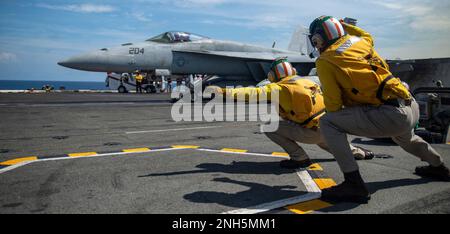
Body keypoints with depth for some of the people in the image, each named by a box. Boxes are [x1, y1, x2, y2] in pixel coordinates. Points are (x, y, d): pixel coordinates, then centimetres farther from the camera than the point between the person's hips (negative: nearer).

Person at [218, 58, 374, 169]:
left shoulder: (279, 88, -6)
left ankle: (299, 157, -3)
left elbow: (254, 93, -14)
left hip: (313, 132, -8)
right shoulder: (307, 81, 16)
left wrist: (226, 92, -13)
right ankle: (355, 151, 36)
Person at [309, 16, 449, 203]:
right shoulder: (359, 40, 13)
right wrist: (343, 25, 43)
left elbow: (333, 105, -6)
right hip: (412, 107, 8)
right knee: (403, 135, 41)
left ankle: (354, 184, -10)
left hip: (392, 116, -8)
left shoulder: (325, 61, -6)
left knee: (327, 122, -7)